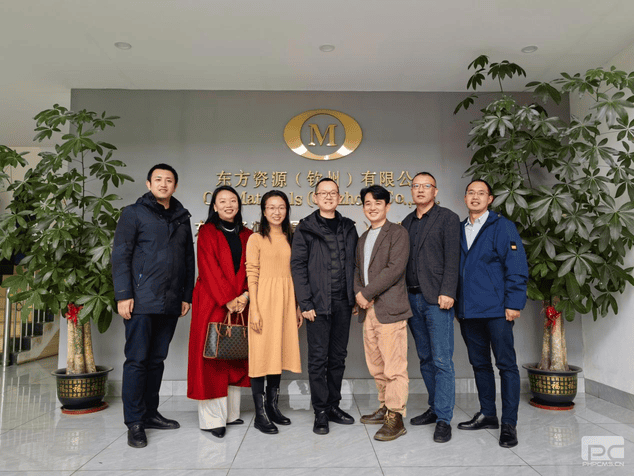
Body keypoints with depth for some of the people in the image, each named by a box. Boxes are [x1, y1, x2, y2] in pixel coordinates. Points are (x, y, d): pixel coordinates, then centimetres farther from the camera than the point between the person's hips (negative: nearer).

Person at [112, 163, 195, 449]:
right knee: (137, 360, -1)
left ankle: (150, 413, 23)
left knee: (157, 359, 12)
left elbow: (189, 260, 17)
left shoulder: (182, 218, 16)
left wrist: (187, 295, 11)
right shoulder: (134, 213, 2)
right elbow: (120, 256, -4)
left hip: (171, 304, 5)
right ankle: (135, 422, 7)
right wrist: (123, 295, -11)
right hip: (142, 301, -5)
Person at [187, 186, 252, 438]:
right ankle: (212, 418, 3)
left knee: (235, 356, 6)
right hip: (212, 302, -4)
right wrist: (227, 299, -15)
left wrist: (244, 296, -9)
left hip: (240, 304, 4)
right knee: (211, 357, -3)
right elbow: (209, 268, -8)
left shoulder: (247, 235, 13)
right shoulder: (207, 232, 1)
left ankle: (230, 413, 16)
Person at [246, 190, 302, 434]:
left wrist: (297, 307, 10)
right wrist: (255, 310, -13)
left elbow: (294, 274, 13)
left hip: (286, 301, 5)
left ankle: (273, 407, 23)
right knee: (261, 354, -2)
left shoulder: (290, 239, 12)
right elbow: (252, 276, -7)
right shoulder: (256, 239, -2)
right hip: (264, 301, -5)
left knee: (279, 352, 10)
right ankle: (260, 414, 6)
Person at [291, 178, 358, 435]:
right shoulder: (305, 229, -1)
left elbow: (354, 264, 13)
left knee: (338, 356, 12)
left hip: (343, 303, 4)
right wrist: (305, 303, -11)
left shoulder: (348, 228, 12)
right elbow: (298, 266, -5)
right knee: (318, 358, 2)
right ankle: (320, 412, 12)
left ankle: (333, 405, 24)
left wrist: (355, 297, 6)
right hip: (318, 304, -4)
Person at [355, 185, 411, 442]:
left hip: (390, 309, -7)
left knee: (394, 366, -6)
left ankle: (395, 418, 1)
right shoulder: (363, 238, 21)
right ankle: (385, 408, 27)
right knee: (376, 365, 14)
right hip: (368, 309, 8)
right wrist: (358, 293, 1)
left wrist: (367, 293, -13)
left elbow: (395, 269, -14)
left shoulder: (397, 233, -3)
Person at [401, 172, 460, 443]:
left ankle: (443, 419, 2)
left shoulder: (447, 218, 0)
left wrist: (447, 292, -17)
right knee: (425, 358, 12)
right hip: (413, 298, 6)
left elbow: (452, 258, -8)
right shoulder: (407, 222, 17)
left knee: (442, 360, -5)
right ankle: (434, 408, 24)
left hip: (436, 298, -6)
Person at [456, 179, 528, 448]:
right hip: (468, 311, 6)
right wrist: (458, 304, 12)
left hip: (496, 309, -6)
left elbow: (517, 267, -8)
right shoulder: (460, 230, 14)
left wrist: (513, 304, -14)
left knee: (506, 364, 0)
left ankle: (509, 424, 8)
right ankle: (487, 415, 27)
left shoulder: (502, 226, -3)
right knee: (479, 363, 14)